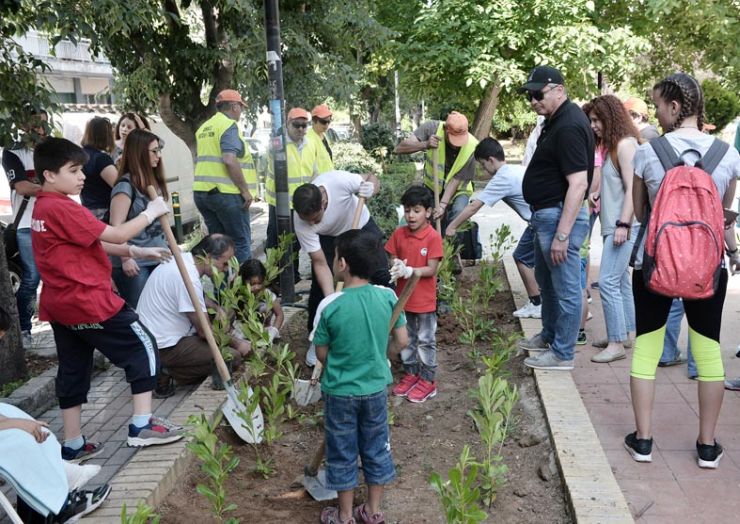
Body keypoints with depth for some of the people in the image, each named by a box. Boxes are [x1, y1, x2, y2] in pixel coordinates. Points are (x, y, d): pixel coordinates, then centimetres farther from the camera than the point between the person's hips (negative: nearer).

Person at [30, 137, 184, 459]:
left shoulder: (43, 207, 13)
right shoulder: (62, 208, -20)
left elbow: (93, 243, 15)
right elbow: (115, 235, -19)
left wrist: (135, 252, 10)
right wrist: (150, 213, -5)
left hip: (60, 305, 10)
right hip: (89, 301, -10)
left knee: (73, 370, 15)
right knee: (142, 348, 2)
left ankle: (73, 445, 23)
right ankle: (142, 425, 4)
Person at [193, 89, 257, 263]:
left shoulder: (204, 128, 17)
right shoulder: (229, 125, -9)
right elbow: (229, 160, -21)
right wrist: (245, 190, -16)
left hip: (201, 192, 8)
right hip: (226, 193, -8)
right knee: (241, 242, -2)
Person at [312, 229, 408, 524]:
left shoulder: (329, 305, -20)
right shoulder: (388, 297, -12)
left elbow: (321, 353, -9)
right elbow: (402, 342, -3)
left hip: (340, 391, -3)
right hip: (376, 387, 3)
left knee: (343, 454, 14)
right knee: (377, 448, 19)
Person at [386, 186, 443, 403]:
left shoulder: (433, 237, -15)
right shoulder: (399, 234, -1)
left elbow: (431, 269, -17)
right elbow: (393, 260, 3)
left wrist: (408, 271, -29)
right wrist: (396, 268, -20)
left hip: (424, 300, -5)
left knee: (426, 340, 8)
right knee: (406, 339, 17)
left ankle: (428, 380, 20)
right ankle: (410, 373, 33)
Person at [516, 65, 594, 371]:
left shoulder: (569, 127, -21)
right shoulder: (555, 120, 12)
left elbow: (578, 184, -26)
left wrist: (562, 235, -27)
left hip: (561, 216, -11)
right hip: (546, 214, 11)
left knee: (565, 287, 1)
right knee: (545, 279, 24)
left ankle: (562, 354, 12)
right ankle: (549, 336, 40)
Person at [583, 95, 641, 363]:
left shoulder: (626, 143, -11)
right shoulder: (612, 144, 16)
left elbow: (632, 188, -17)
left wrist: (623, 224, -20)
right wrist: (598, 194, 6)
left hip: (624, 225, -10)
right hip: (613, 223, 10)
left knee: (608, 281, -11)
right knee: (620, 279, 13)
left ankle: (617, 343, -6)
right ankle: (622, 334, 22)